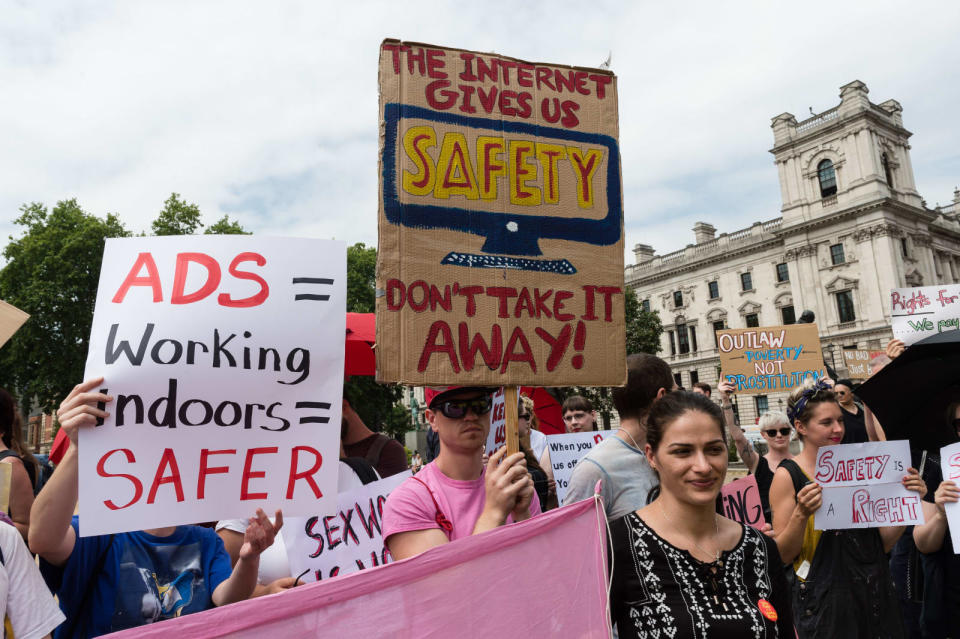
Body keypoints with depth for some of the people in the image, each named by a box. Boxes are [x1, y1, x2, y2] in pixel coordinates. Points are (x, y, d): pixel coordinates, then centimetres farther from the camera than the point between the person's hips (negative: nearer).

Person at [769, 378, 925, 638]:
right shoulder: (788, 475, -11)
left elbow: (882, 543, 7)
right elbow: (783, 555, -13)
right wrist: (801, 514, -29)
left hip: (876, 595, 5)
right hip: (826, 601, -5)